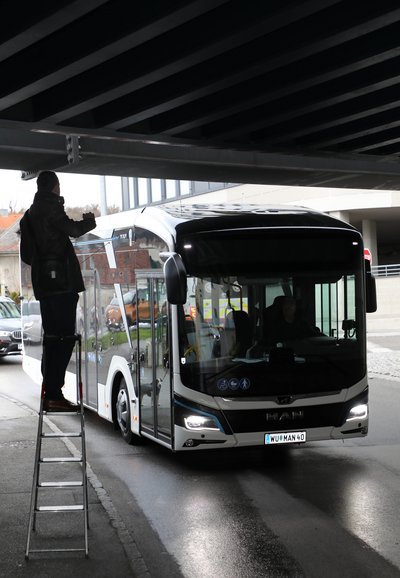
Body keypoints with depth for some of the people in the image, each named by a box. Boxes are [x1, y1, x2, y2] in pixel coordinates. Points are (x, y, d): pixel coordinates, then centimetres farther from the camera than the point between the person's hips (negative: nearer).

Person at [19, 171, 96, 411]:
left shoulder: (30, 214, 20)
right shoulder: (51, 208, -7)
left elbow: (26, 253, 24)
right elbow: (73, 229, -16)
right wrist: (89, 220, 2)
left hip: (43, 283, 9)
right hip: (61, 281, -9)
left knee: (52, 337, 11)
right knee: (65, 337, -10)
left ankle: (49, 392, 11)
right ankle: (54, 393, -15)